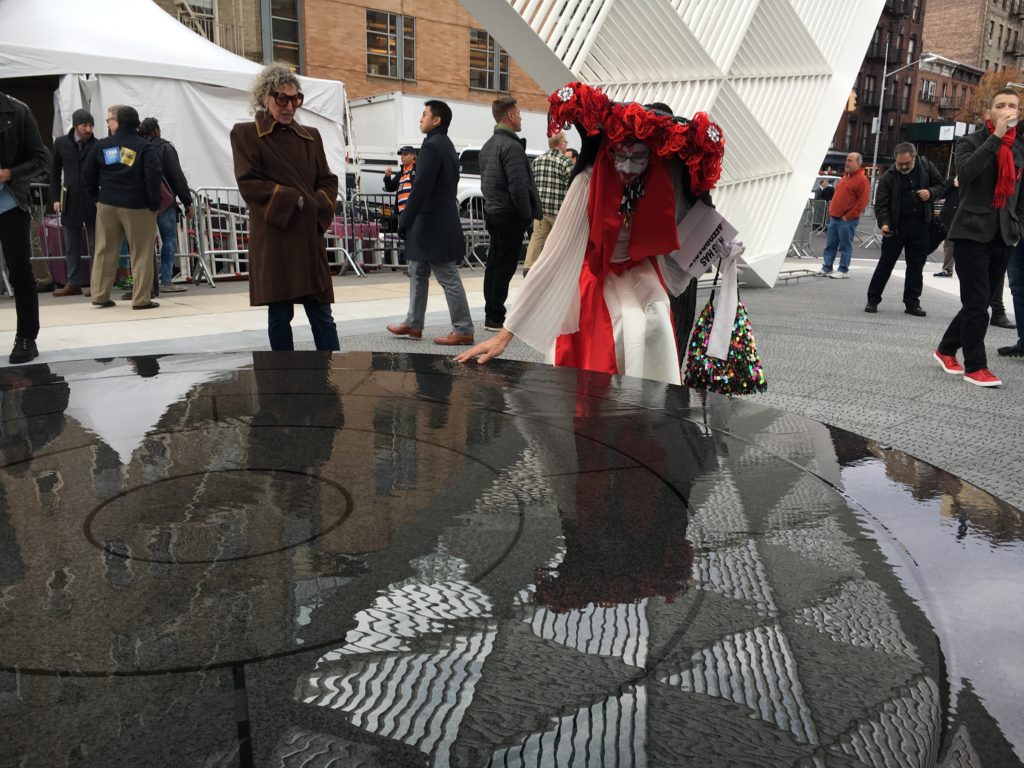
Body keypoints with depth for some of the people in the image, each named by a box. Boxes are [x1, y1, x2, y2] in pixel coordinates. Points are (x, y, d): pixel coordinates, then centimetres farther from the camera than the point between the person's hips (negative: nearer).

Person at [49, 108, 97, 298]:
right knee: (71, 246, 7)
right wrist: (55, 198, 3)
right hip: (70, 201, 3)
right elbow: (54, 172, 10)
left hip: (93, 201, -3)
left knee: (95, 245, 2)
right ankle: (73, 283, 13)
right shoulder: (61, 143, 5)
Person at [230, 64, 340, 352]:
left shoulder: (310, 136, 15)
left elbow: (328, 182, 14)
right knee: (279, 315, 2)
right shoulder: (245, 134, 3)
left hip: (310, 236, 4)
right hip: (273, 238, -3)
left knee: (321, 313, 1)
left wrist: (318, 207, -6)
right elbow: (248, 184, -6)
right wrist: (295, 200, -11)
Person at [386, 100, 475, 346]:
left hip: (433, 224, -10)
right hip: (437, 222, 10)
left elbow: (421, 187, -22)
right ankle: (413, 324, 23)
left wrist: (404, 221, -18)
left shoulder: (432, 146, -15)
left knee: (448, 278, -6)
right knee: (418, 273, 16)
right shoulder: (446, 145, 16)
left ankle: (463, 330, 0)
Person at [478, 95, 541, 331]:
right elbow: (519, 186, -22)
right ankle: (495, 317, -1)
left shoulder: (487, 146, 15)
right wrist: (528, 214, -13)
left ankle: (491, 315, 19)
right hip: (510, 215, -10)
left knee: (494, 264, 13)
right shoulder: (511, 146, -16)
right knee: (505, 266, -5)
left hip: (492, 212, 10)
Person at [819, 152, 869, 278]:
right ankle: (826, 268, 13)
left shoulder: (862, 179, -8)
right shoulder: (845, 176, 18)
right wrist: (831, 211, 14)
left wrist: (848, 216, -16)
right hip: (834, 217, 8)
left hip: (847, 220, -8)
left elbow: (863, 201, -14)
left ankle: (844, 270, 5)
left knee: (845, 246, -1)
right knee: (830, 245, 8)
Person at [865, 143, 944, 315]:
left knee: (916, 265, 7)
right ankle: (873, 299, 12)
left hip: (920, 224, 3)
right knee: (886, 262, 2)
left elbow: (941, 184, 11)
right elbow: (881, 204, -10)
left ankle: (912, 302, 16)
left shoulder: (926, 165, 1)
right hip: (896, 225, -3)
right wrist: (883, 223, -26)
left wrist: (931, 192, -11)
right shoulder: (888, 177, -8)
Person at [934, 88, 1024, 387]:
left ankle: (946, 349, 26)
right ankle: (975, 367, 2)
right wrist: (996, 137, -22)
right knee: (977, 303, -7)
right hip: (971, 233, -5)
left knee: (979, 303, 9)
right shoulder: (970, 142, 0)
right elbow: (966, 171, -22)